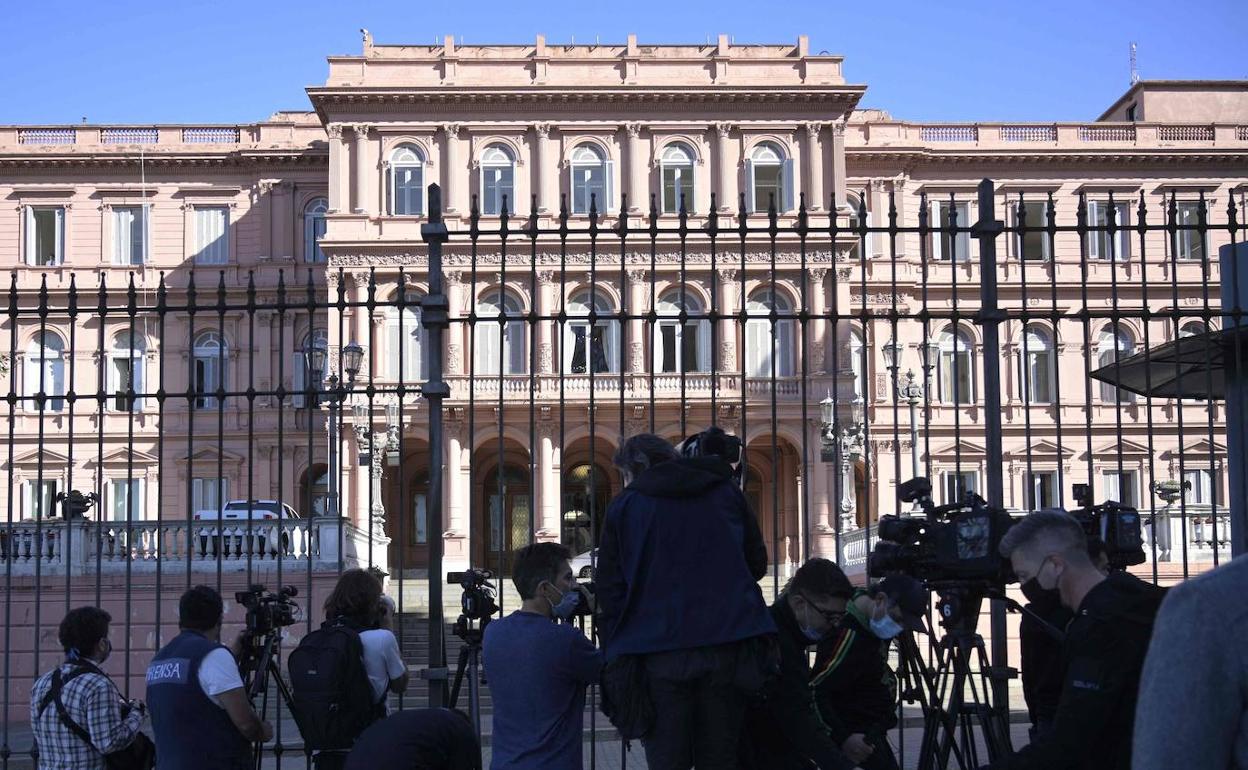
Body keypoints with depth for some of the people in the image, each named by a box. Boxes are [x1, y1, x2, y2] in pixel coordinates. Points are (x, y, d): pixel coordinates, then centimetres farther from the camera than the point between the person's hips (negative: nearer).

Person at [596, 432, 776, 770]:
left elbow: (609, 589, 1)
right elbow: (757, 564, 18)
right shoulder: (726, 492, 10)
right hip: (727, 646, 2)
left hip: (658, 653, -2)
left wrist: (615, 648, 7)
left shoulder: (623, 506, 3)